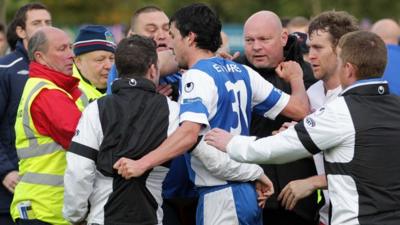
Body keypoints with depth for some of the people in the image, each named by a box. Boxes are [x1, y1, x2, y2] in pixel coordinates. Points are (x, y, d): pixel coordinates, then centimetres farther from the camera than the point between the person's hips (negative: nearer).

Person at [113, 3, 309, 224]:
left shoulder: (197, 76, -12)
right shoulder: (243, 72, 11)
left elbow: (189, 133, -29)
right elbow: (299, 109, 12)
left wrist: (141, 164, -35)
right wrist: (296, 79, 33)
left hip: (220, 198, -8)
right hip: (248, 192, 8)